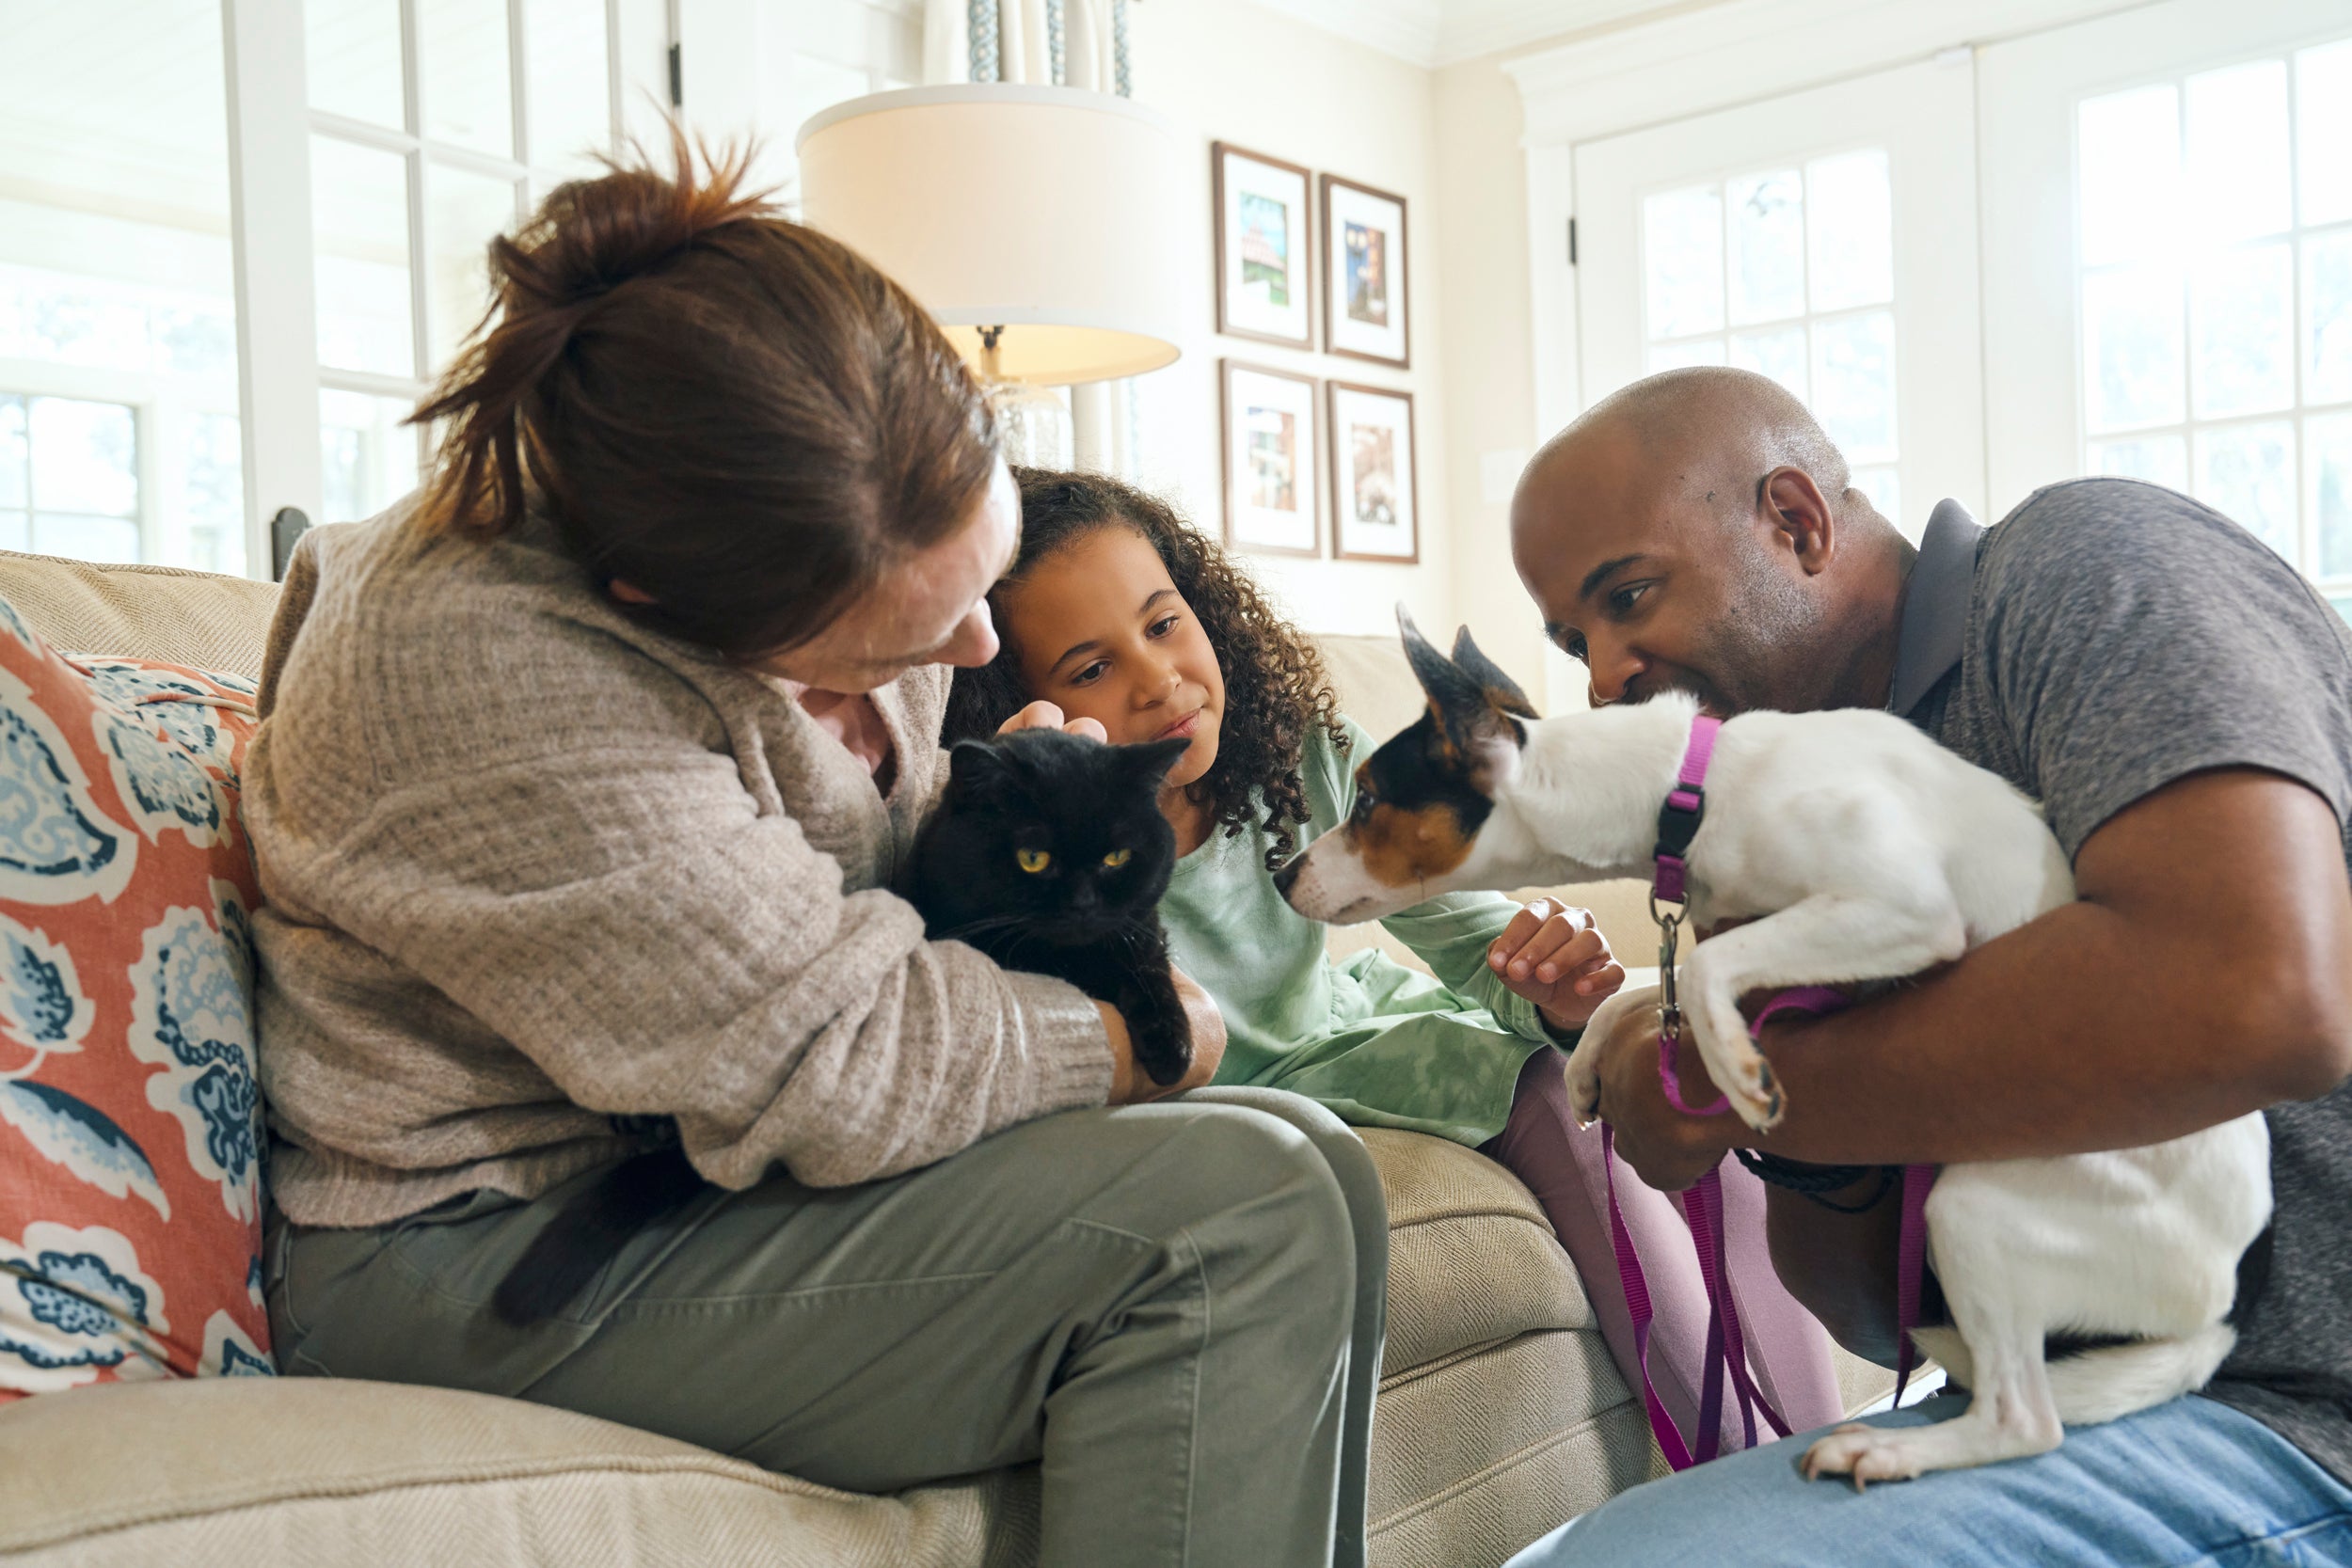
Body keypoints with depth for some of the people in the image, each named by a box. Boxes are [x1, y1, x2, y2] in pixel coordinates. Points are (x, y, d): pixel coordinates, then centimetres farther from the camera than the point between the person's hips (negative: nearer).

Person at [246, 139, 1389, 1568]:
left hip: (686, 1169, 9)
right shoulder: (484, 666, -29)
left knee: (1310, 1163, -3)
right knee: (1228, 1217, -24)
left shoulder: (835, 563, -1)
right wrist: (1142, 1037, -11)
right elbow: (846, 1076, -28)